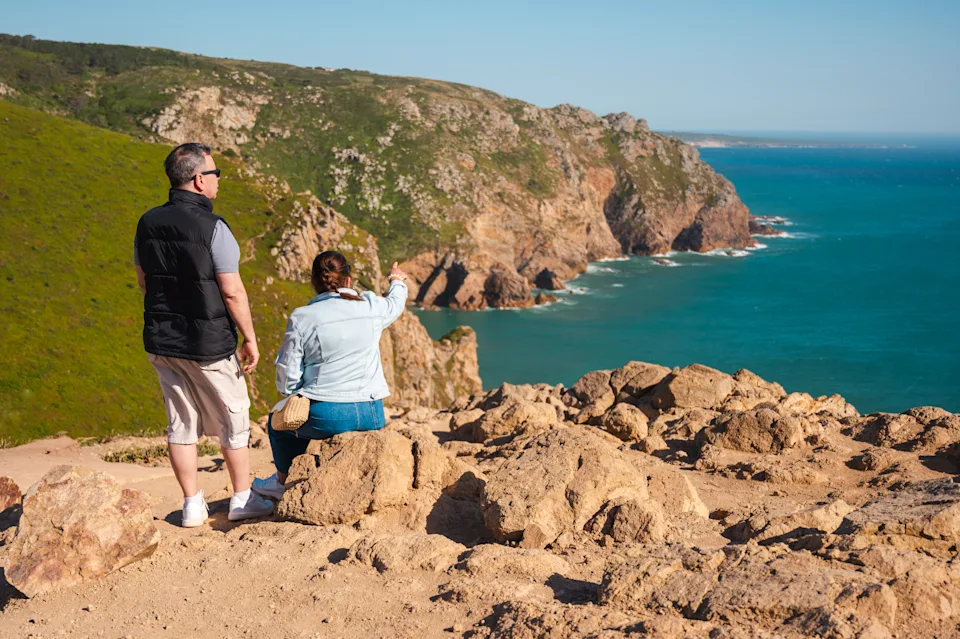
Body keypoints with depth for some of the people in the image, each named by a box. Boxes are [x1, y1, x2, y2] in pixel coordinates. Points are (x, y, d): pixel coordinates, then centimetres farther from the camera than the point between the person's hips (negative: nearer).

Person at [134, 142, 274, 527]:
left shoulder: (147, 224, 2)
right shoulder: (212, 228, -18)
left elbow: (143, 281, 11)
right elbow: (232, 292, -17)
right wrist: (250, 338, -8)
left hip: (161, 342, 6)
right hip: (209, 344, -5)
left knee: (181, 422, 12)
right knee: (233, 419, 11)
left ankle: (192, 506, 18)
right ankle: (242, 499, 21)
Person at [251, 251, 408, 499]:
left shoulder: (302, 318, -9)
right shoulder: (371, 307, 0)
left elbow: (288, 376, -6)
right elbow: (395, 303, 26)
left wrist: (289, 394, 18)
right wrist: (397, 281, 50)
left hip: (325, 417, -4)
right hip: (372, 415, 4)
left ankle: (284, 483, 48)